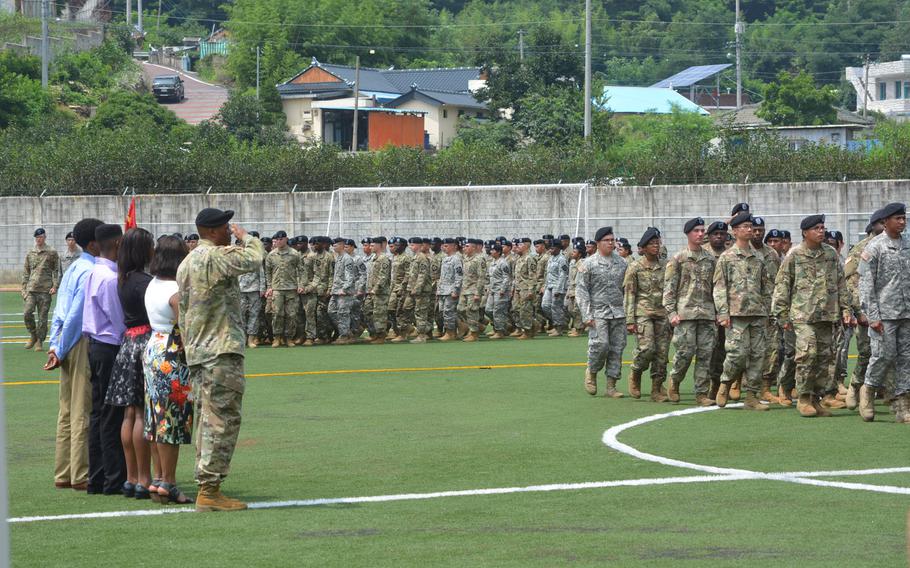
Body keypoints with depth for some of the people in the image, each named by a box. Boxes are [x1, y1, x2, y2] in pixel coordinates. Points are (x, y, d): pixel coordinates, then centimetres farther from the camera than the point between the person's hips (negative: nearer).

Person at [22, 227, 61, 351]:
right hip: (31, 289, 3)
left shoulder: (52, 253, 6)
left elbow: (56, 271, 5)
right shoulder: (30, 254, 15)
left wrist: (55, 286, -7)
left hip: (45, 290, -3)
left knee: (42, 317, -2)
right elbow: (26, 272, 18)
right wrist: (24, 289, 10)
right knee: (27, 313, -13)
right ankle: (33, 336, 6)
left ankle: (39, 341, 8)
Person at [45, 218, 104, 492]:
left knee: (67, 412, 12)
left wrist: (55, 345, 9)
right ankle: (81, 476, -2)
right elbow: (76, 315, -17)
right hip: (83, 344, -9)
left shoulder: (73, 269, 14)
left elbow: (60, 311, 13)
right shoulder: (91, 272, -15)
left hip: (68, 344, 9)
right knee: (83, 412, -4)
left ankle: (63, 474, 15)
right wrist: (61, 351, -11)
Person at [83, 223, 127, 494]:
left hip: (95, 347, 9)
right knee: (112, 417, -5)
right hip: (110, 349, -9)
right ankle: (114, 481, -2)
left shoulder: (95, 273, 10)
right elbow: (120, 322, -15)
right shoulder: (111, 279, -18)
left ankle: (96, 479, 16)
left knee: (99, 414, 12)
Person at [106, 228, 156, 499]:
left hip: (128, 343, 8)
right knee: (143, 414, -6)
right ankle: (143, 480, -3)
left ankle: (131, 478, 14)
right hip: (145, 343, -8)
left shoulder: (124, 280, 10)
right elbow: (153, 318, -17)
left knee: (130, 414, 10)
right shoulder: (144, 281, -15)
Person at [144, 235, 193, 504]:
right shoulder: (176, 291, -17)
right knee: (172, 421, -4)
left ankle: (159, 478, 18)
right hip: (172, 355, -9)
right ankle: (168, 484, -2)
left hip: (152, 349, 9)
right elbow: (184, 330, -18)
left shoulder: (152, 286, 9)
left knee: (157, 419, 12)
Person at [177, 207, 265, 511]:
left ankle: (206, 487, 15)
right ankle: (209, 490, -10)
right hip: (221, 350, -10)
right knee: (222, 420, -8)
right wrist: (246, 237, 4)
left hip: (197, 352, 10)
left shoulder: (187, 263, 17)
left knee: (206, 421, 13)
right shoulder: (216, 256, -13)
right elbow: (255, 257, -16)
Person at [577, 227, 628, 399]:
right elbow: (581, 290, -4)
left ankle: (611, 386, 7)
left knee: (617, 349, 1)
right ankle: (591, 371, 10)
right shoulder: (588, 263, -2)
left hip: (619, 313, 4)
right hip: (598, 312, -4)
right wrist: (587, 316, -12)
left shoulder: (622, 262, 11)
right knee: (601, 344, -18)